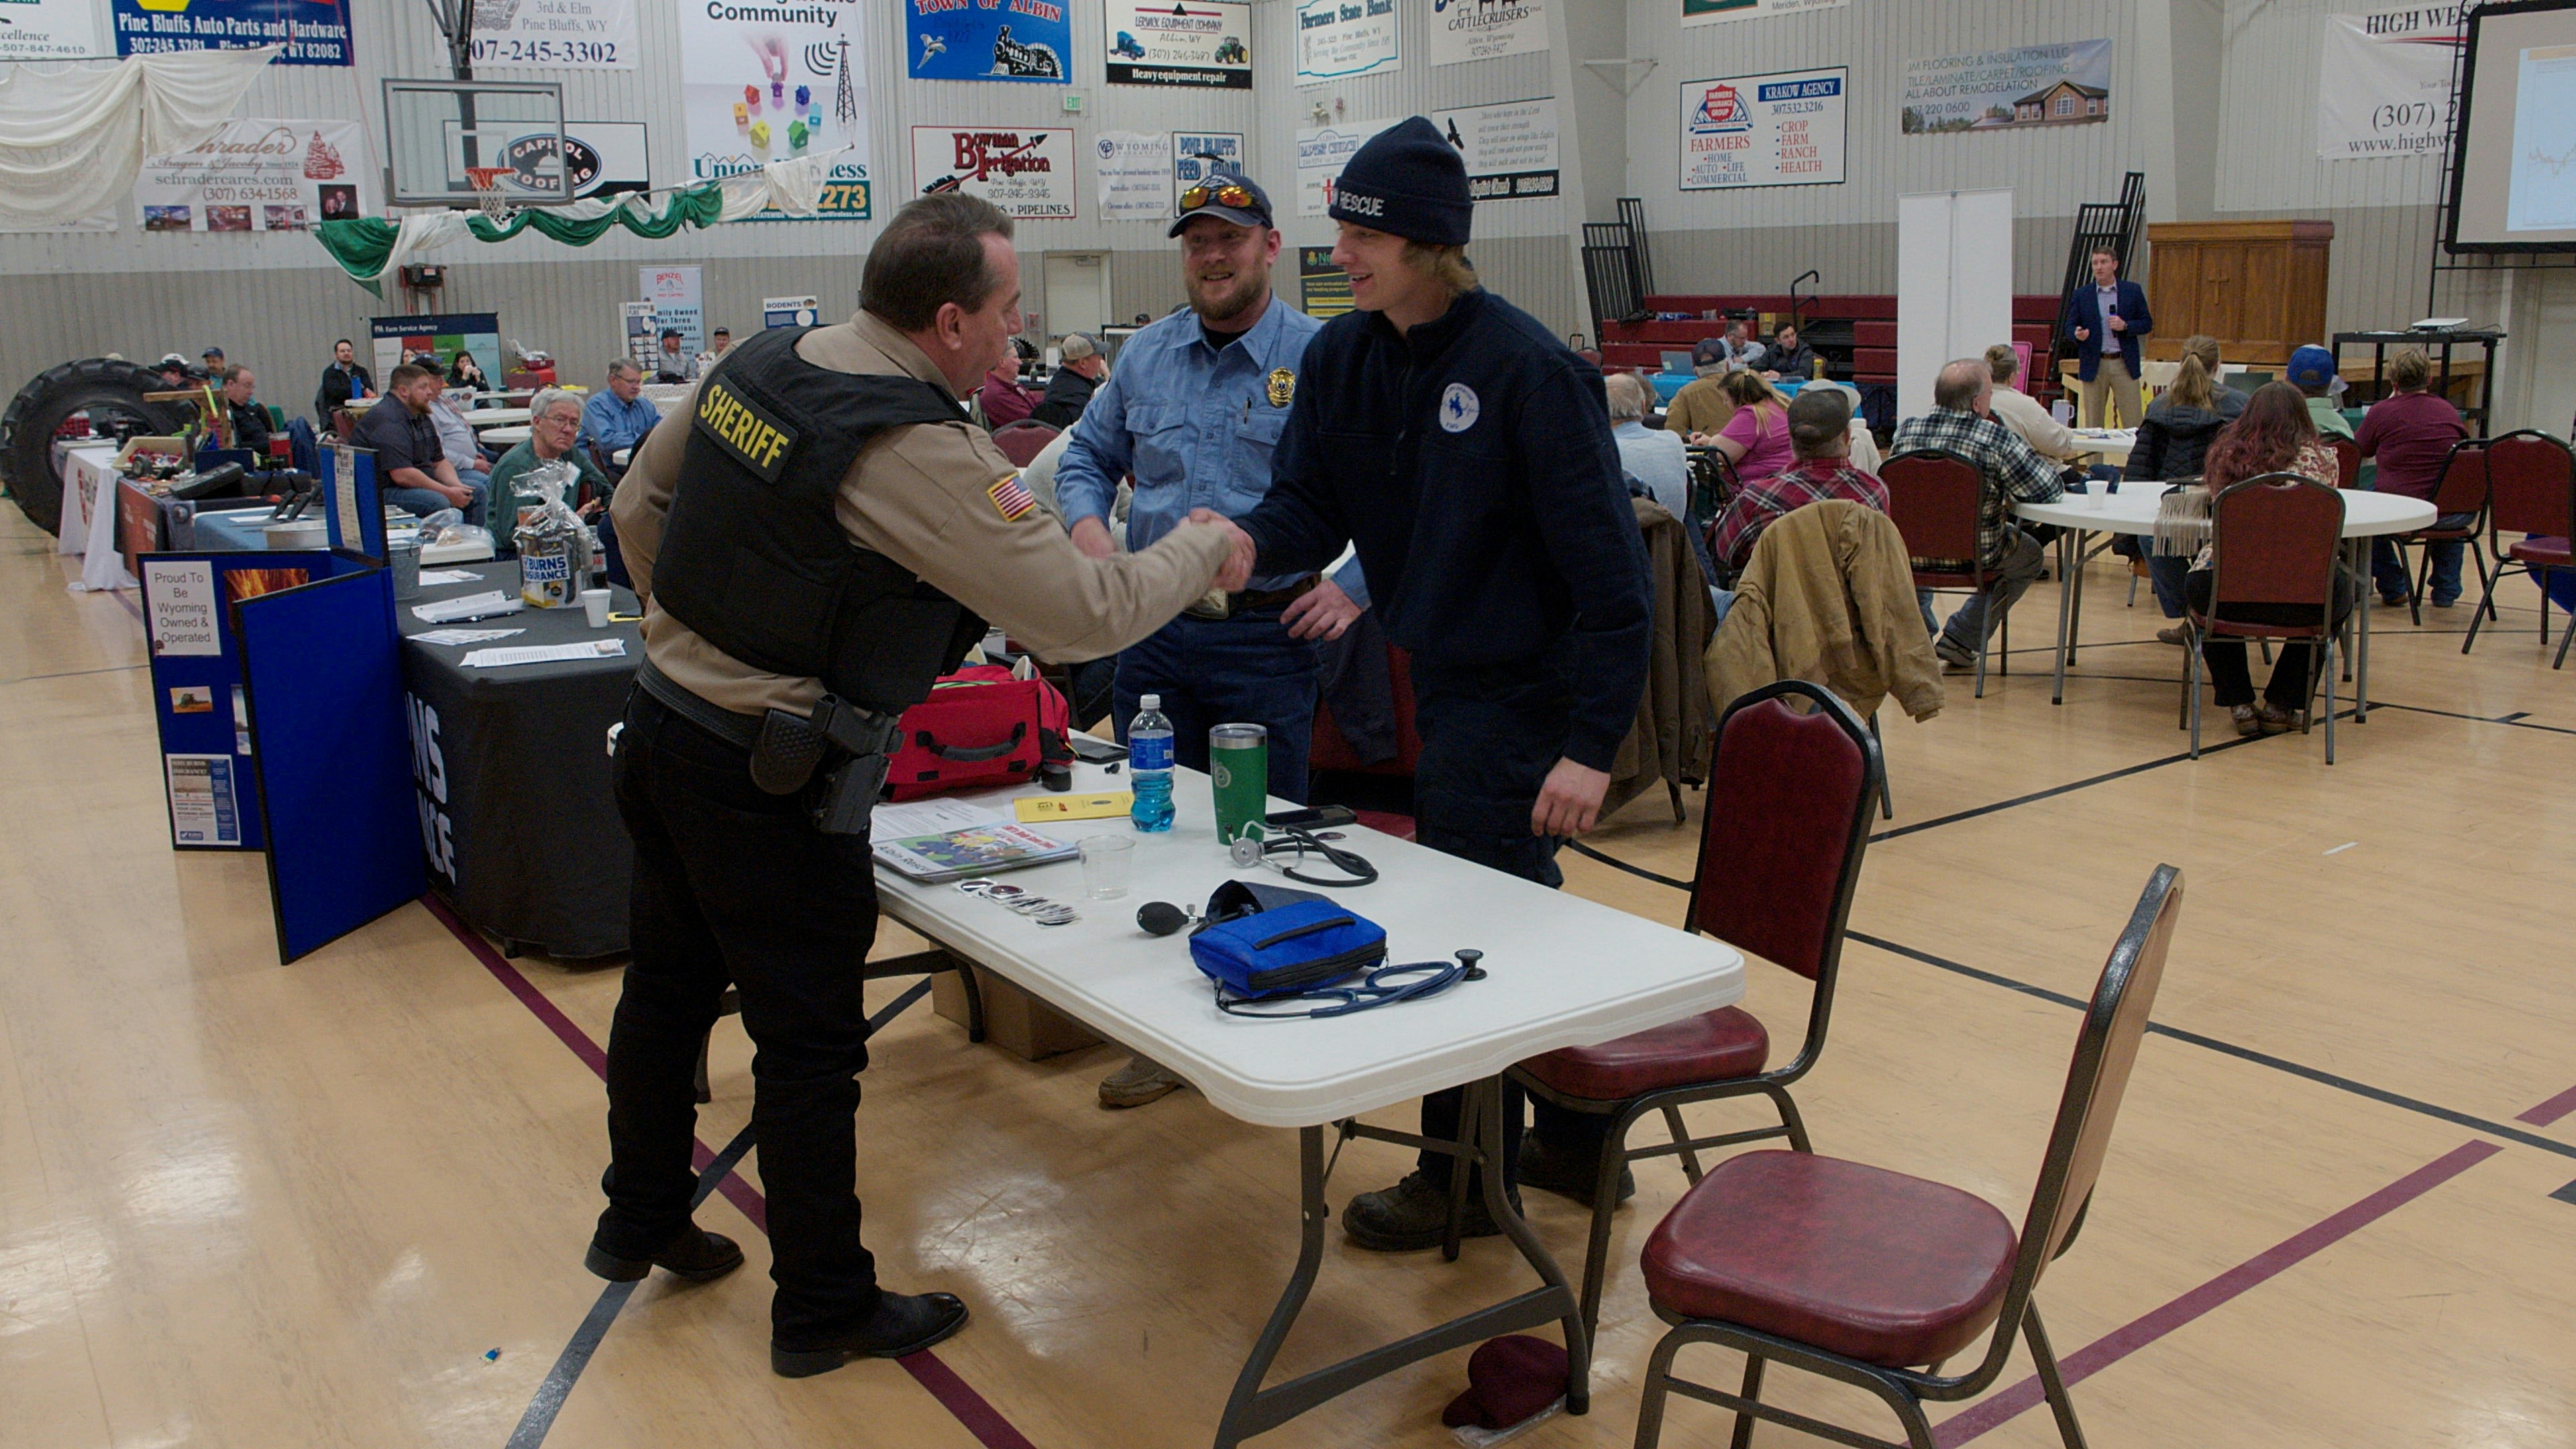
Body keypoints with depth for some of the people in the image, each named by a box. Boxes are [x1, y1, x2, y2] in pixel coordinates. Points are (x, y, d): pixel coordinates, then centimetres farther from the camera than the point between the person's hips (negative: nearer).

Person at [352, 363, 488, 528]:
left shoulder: (421, 417, 15)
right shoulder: (387, 420, -18)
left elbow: (439, 462, 17)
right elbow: (402, 475, -26)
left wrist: (457, 486, -5)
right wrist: (448, 493, -22)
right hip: (383, 491, -10)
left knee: (476, 490, 3)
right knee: (438, 502, -34)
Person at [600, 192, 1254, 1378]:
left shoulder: (756, 366, 2)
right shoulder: (917, 450, -24)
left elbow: (639, 505, 14)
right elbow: (1079, 614, -22)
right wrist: (1202, 552, -6)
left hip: (661, 728, 9)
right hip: (765, 782, -9)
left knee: (668, 987, 23)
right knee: (810, 1043, 5)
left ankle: (640, 1223, 44)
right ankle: (824, 1309, 21)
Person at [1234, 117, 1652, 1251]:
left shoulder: (1525, 368, -19)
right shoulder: (1342, 357, 3)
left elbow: (1607, 570, -19)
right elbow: (1310, 508, 1)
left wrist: (1593, 743, -23)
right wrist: (1247, 543, -22)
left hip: (1520, 691, -8)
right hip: (1438, 675, 8)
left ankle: (1463, 1176, 20)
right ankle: (1575, 1138, 37)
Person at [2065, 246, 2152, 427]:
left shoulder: (2133, 291, 6)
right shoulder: (2081, 295, 6)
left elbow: (2147, 324, 7)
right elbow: (2069, 326, 6)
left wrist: (2125, 326, -12)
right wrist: (2077, 334, -17)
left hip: (2124, 364, -1)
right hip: (2093, 365, 1)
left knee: (2133, 422, -2)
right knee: (2093, 424, 4)